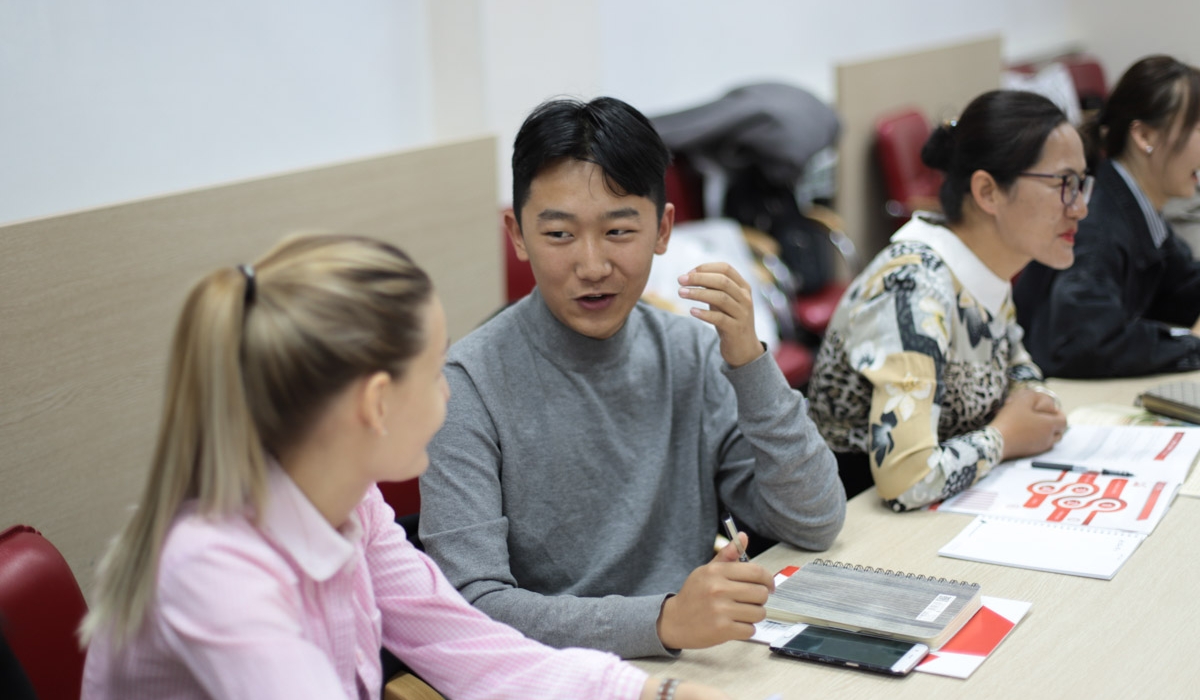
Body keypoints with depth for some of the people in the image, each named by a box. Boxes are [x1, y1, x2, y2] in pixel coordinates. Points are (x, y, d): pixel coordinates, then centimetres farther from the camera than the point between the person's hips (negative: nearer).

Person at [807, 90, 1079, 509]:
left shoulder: (987, 267, 0)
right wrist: (1004, 436, -16)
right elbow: (905, 479, -35)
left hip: (953, 511, 8)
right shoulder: (917, 289, -25)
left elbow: (1014, 361, 22)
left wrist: (1031, 401, -1)